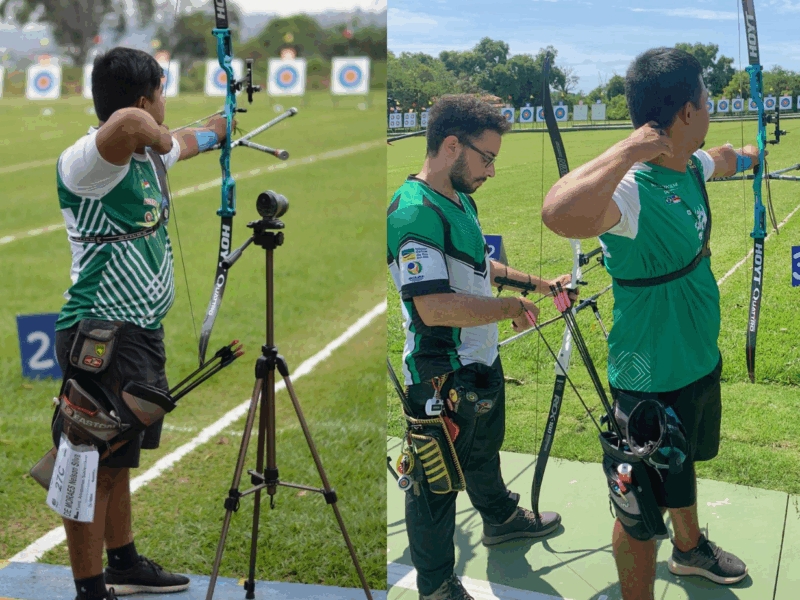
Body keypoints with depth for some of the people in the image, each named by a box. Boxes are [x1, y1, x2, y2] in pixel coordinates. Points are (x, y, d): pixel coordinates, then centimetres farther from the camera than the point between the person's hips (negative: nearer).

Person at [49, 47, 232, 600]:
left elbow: (190, 141, 34)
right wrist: (157, 136, -20)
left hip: (143, 333, 10)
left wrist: (218, 127, 50)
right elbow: (129, 123, -41)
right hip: (101, 336, -10)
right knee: (94, 468, -1)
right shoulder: (86, 162, -18)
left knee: (118, 459, 21)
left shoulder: (148, 155, 10)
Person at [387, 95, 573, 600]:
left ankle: (501, 518, 56)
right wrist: (511, 307, -22)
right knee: (438, 483, 6)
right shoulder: (415, 212, -27)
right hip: (441, 380, -10)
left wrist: (539, 285, 17)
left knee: (484, 451, 32)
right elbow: (434, 306, -35)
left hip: (481, 363, 10)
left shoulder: (461, 200, 7)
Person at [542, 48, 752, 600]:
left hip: (699, 359, 10)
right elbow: (561, 214, -56)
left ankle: (690, 548, 59)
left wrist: (754, 154, 46)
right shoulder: (632, 191, -32)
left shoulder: (690, 165, -3)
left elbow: (724, 159, 25)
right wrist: (631, 148, -47)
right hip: (651, 378, -10)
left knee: (684, 462, 33)